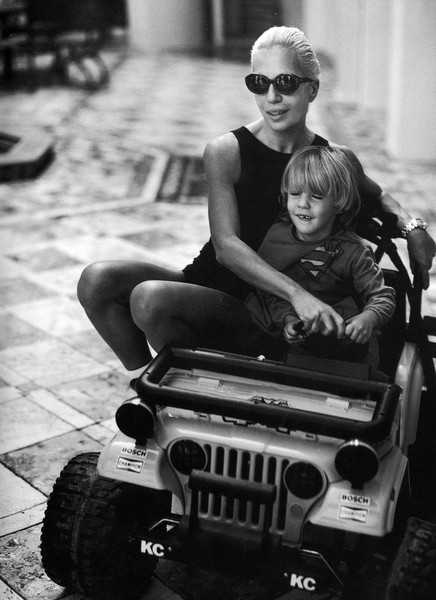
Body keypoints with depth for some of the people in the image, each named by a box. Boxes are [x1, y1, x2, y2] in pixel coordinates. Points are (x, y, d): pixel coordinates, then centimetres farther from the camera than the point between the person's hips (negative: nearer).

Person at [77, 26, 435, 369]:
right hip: (209, 278, 2)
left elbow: (376, 198, 23)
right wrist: (296, 293, -32)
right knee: (98, 280, -23)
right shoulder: (226, 152, -8)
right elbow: (226, 245, -19)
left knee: (150, 298, -30)